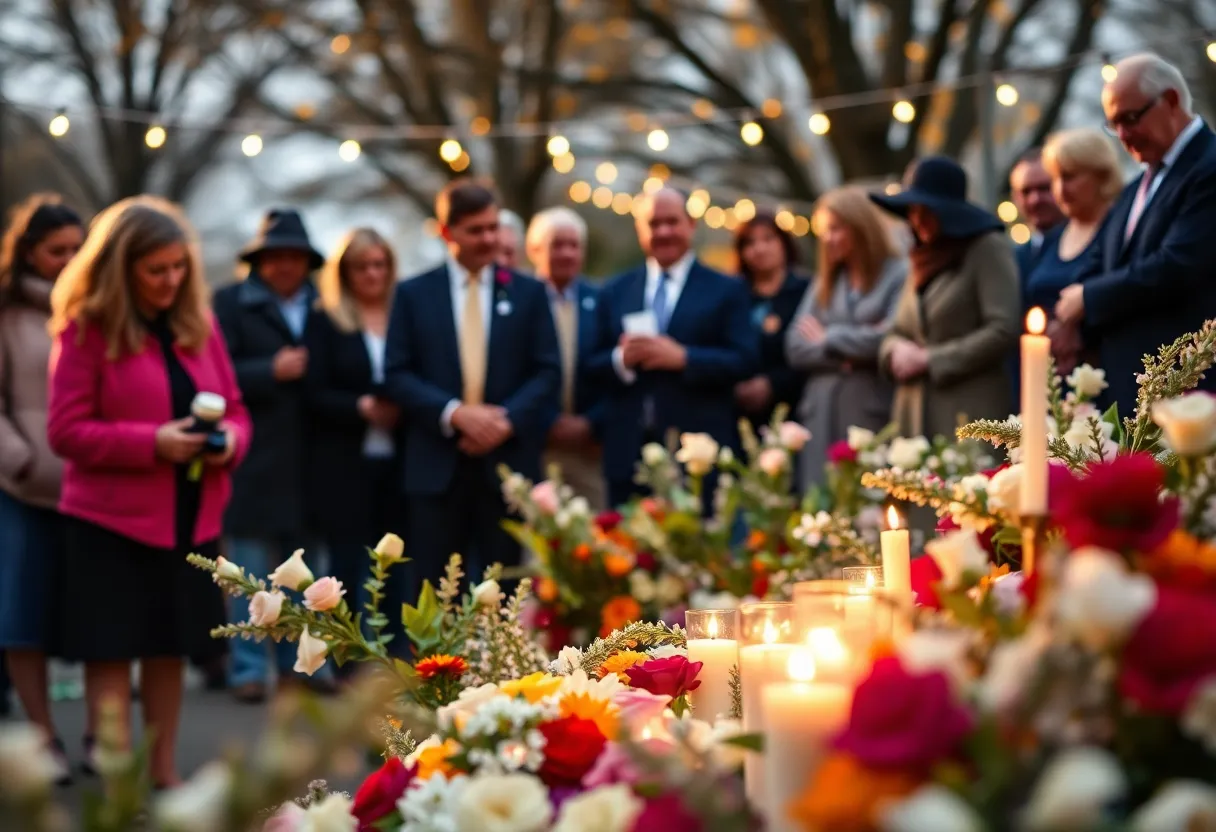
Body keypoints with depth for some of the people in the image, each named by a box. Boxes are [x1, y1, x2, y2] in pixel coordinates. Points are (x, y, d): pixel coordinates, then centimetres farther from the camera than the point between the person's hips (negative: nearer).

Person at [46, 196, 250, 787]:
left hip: (191, 519, 5)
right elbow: (66, 431, -12)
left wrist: (230, 441, -11)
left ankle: (163, 773, 25)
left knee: (170, 649, 13)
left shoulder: (198, 323, 7)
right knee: (109, 652, -1)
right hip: (111, 522, -5)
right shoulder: (87, 329, -9)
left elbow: (234, 408, 13)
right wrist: (153, 443, -22)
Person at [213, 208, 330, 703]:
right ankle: (248, 669, 6)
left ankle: (297, 664, 17)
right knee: (250, 570, 0)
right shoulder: (231, 303, 1)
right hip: (253, 462, -4)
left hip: (305, 460, 4)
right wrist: (271, 371, -18)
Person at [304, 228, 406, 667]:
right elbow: (314, 394, -2)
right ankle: (348, 665, 9)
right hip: (344, 465, -1)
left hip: (397, 464, 1)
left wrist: (401, 409, -13)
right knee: (348, 565, 3)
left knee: (394, 565, 2)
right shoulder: (325, 322, 4)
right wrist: (360, 408, -15)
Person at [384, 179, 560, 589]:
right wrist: (454, 412, -13)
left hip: (508, 463, 1)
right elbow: (397, 374, 1)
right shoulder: (413, 294, 7)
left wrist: (508, 418, -12)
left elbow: (548, 371, 4)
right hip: (437, 465, 0)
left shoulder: (528, 292, 9)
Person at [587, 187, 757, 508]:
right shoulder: (614, 293, 15)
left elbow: (745, 361, -5)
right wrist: (620, 359, -11)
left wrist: (682, 357, -16)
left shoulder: (727, 291, 6)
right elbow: (592, 368, 11)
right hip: (629, 454, 3)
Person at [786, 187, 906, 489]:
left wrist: (830, 338, 1)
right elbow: (796, 346, 11)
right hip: (822, 414, 5)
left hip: (873, 412, -5)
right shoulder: (824, 282, 18)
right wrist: (839, 356, -8)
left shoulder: (899, 275, -1)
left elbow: (892, 337, -14)